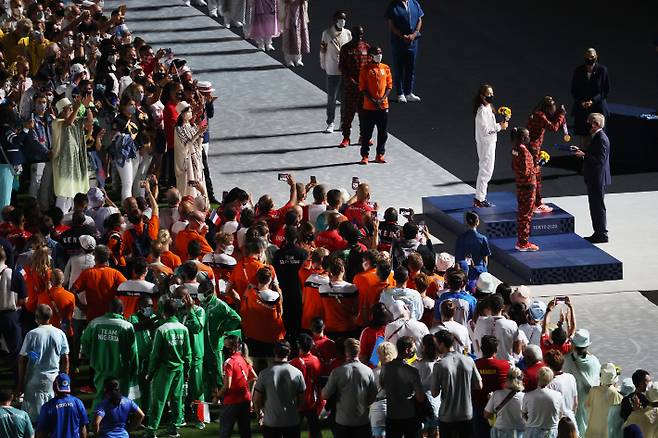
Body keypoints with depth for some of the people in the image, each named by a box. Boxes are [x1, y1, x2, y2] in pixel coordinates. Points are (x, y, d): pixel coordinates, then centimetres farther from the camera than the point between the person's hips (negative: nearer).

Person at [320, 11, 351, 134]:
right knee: (331, 98, -1)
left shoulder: (347, 33, 5)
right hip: (332, 71, -3)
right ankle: (330, 123, 7)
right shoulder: (327, 33, -4)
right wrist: (323, 65, 4)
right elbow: (322, 50, 2)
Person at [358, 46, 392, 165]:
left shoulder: (386, 68, 5)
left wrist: (383, 98, -9)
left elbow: (389, 85, 6)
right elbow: (363, 88, -6)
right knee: (366, 133, 2)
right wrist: (373, 100, -15)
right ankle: (364, 156, 9)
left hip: (383, 106, 3)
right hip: (369, 106, -3)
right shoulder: (366, 69, -5)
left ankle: (380, 155, 19)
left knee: (383, 133, 8)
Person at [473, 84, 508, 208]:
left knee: (485, 171, 15)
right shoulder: (482, 111, -21)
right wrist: (500, 127, -19)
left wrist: (499, 125, 8)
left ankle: (480, 198, 22)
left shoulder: (488, 109, 10)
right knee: (485, 171, -6)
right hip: (485, 145, -10)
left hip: (490, 143, 10)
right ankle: (479, 200, -1)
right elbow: (485, 130, -24)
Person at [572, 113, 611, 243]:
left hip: (598, 179, -10)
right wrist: (582, 152, 9)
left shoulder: (601, 139, -20)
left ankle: (602, 235, 4)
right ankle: (598, 233, 23)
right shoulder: (597, 137, 12)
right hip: (594, 179, 10)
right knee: (594, 206, 15)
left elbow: (600, 160, -26)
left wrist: (584, 155, -24)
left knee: (598, 207, -3)